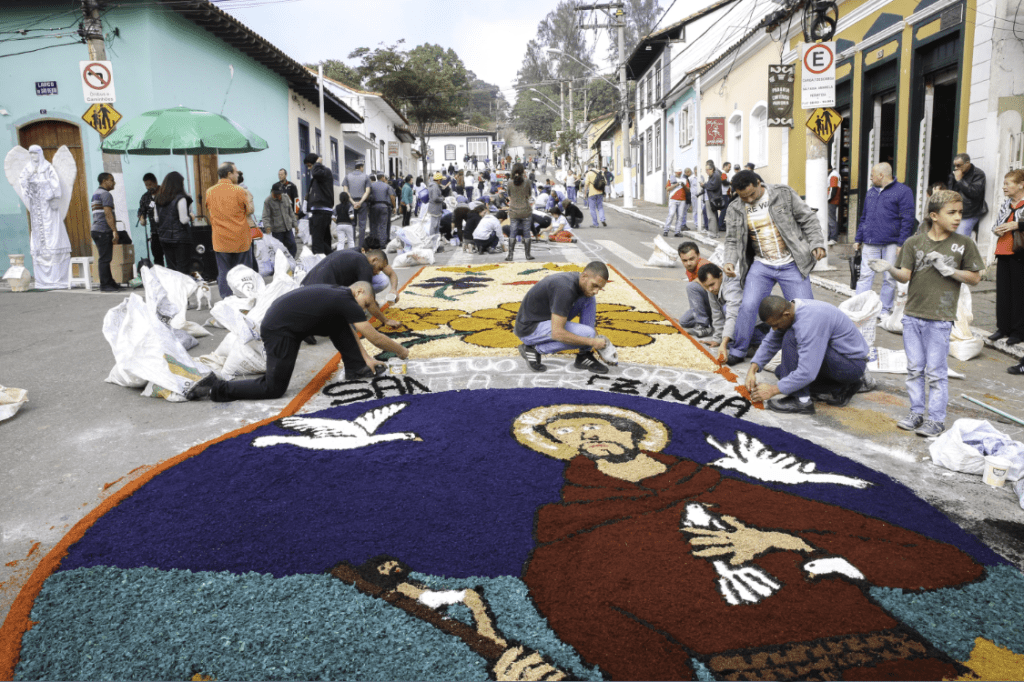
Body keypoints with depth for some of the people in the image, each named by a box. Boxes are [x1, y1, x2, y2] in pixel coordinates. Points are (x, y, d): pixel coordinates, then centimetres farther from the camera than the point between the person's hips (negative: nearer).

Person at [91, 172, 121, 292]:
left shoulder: (95, 194, 22)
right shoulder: (106, 194, -9)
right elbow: (108, 214, -18)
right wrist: (114, 231, -21)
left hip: (96, 230, 10)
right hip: (104, 231, -10)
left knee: (105, 258, 13)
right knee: (105, 259, -8)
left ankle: (110, 282, 18)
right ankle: (104, 285, -6)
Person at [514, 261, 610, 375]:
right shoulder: (565, 288, -31)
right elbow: (557, 333, -31)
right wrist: (592, 342, -23)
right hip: (529, 328, -9)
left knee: (589, 299, -2)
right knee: (587, 333, -23)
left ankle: (584, 356, 1)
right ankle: (534, 349, -7)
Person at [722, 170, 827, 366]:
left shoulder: (783, 194, -4)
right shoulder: (735, 210, 1)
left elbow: (808, 219, 0)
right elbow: (732, 240, 5)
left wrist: (816, 243, -11)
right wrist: (730, 262, -14)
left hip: (791, 265, -1)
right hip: (761, 266, 2)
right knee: (748, 306, -10)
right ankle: (738, 351, 7)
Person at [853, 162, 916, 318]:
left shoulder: (903, 191, -3)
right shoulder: (871, 192, 16)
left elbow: (907, 219, -8)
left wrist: (902, 244, -13)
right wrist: (858, 239, 16)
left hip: (891, 244, -5)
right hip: (870, 243, 5)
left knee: (889, 278, 3)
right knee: (865, 276, -1)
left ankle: (885, 310, 12)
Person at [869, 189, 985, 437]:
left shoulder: (964, 244, 0)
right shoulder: (914, 242, 2)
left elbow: (975, 278, 3)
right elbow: (905, 275, -2)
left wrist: (949, 270, -13)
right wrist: (889, 268, -22)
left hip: (940, 317, -2)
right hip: (913, 315, 3)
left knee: (935, 371, 1)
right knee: (914, 368, 11)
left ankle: (936, 419, 12)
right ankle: (916, 412, 24)